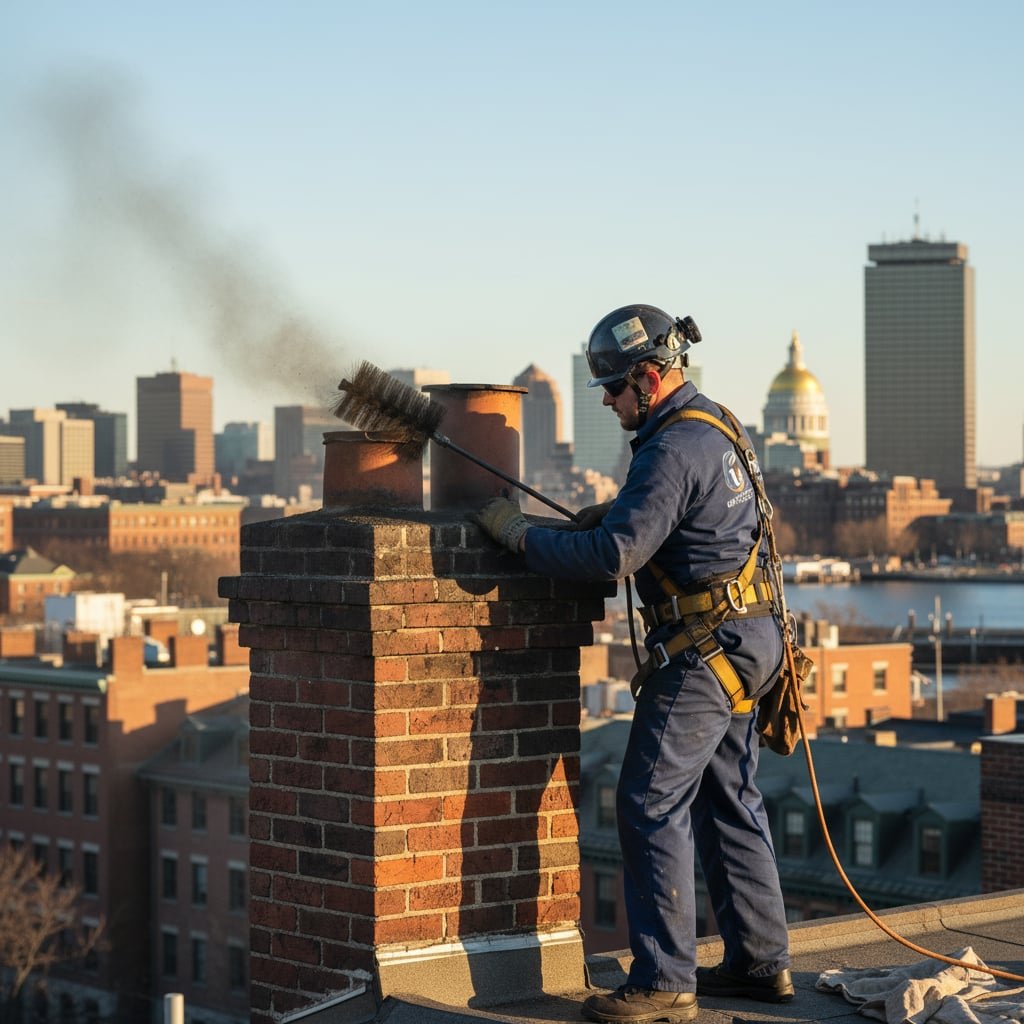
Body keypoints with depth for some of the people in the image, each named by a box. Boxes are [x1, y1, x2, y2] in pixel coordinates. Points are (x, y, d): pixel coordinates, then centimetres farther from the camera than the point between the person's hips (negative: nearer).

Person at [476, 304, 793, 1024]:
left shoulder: (672, 451, -19)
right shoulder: (711, 426, 13)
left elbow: (613, 557, -25)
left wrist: (520, 534, -14)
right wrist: (616, 513, 14)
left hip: (702, 651, -10)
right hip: (745, 640, 10)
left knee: (652, 806, -7)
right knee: (727, 801, 15)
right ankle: (762, 963, 21)